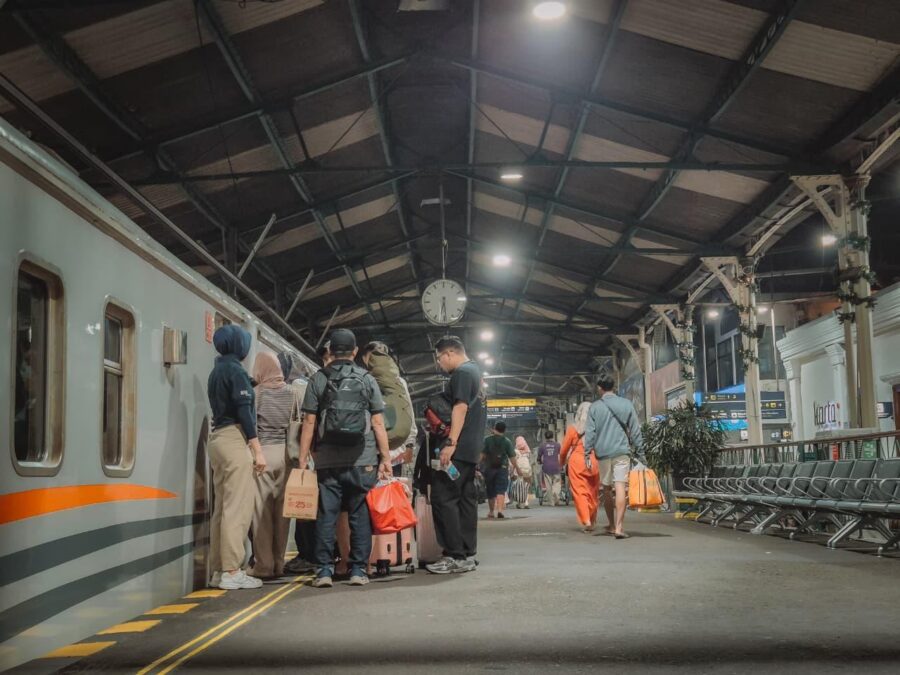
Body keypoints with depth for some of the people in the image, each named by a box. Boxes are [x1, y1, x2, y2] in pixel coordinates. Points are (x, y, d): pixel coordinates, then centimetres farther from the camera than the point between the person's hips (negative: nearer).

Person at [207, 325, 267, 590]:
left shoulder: (217, 371, 18)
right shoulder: (236, 371, -9)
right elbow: (244, 411, -15)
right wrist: (257, 449, -16)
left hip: (218, 438, 10)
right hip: (234, 439, -9)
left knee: (222, 507, 10)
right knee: (238, 507, -9)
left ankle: (219, 569, 12)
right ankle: (231, 572, -11)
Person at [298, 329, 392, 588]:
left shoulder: (318, 380, 4)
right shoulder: (367, 380, 5)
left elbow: (309, 423, 1)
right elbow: (378, 423, 2)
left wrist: (303, 460, 3)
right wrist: (386, 458, 5)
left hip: (328, 460, 0)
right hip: (362, 460, 0)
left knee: (326, 515, 3)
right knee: (360, 516, 5)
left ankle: (324, 570, 1)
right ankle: (358, 570, 5)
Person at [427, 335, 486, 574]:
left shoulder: (462, 373, -9)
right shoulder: (474, 371, 22)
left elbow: (460, 408, -20)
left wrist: (450, 443, -25)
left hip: (458, 449, -11)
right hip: (471, 449, 11)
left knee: (443, 498, -11)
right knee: (466, 499, 10)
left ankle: (455, 556, -12)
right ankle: (467, 555, 11)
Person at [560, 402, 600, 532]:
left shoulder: (573, 429, -1)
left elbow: (564, 449, 5)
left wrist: (562, 462, 21)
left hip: (577, 463, -2)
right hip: (594, 463, 2)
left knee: (579, 492, -1)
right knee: (593, 492, 13)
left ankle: (586, 520, -15)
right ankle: (592, 522, 22)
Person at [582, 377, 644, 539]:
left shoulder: (595, 407, 2)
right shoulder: (626, 404, 5)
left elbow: (590, 432, -1)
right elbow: (635, 430, 5)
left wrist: (587, 453, 2)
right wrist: (639, 450, 10)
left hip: (602, 452, 1)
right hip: (622, 451, -1)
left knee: (606, 489, 14)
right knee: (620, 488, -8)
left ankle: (612, 524, 26)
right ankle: (619, 527, -18)